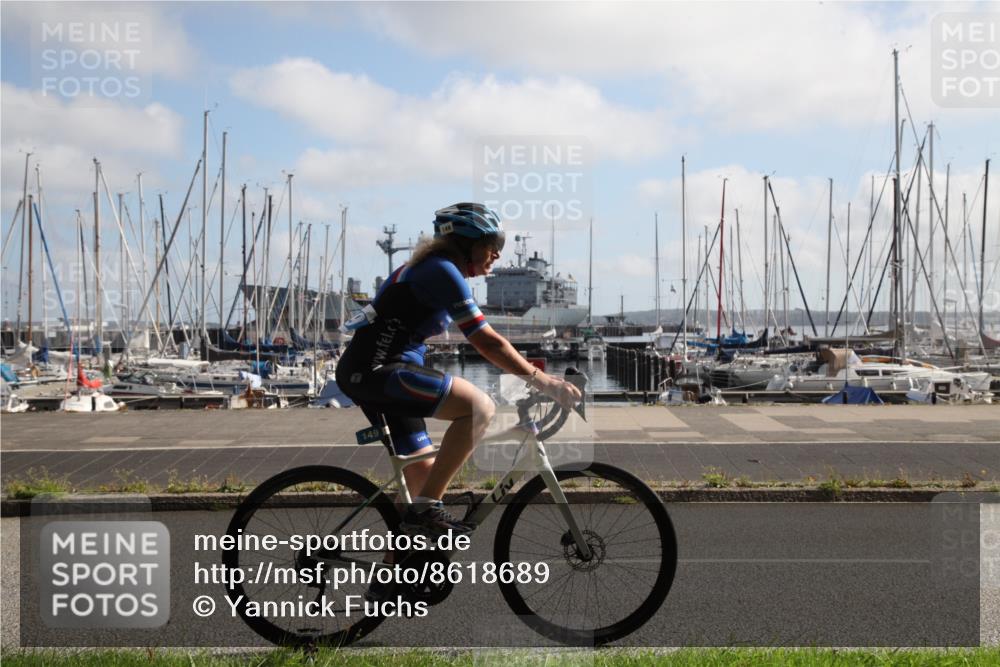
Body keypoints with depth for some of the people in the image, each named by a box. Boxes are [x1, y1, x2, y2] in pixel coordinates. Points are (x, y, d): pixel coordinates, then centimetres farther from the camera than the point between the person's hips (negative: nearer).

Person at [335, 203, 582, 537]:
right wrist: (541, 380, -12)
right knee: (479, 406, -21)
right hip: (379, 370, -11)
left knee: (425, 473, 13)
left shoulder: (430, 268, 21)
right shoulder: (443, 271, -11)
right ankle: (426, 508, -19)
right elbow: (487, 342, -15)